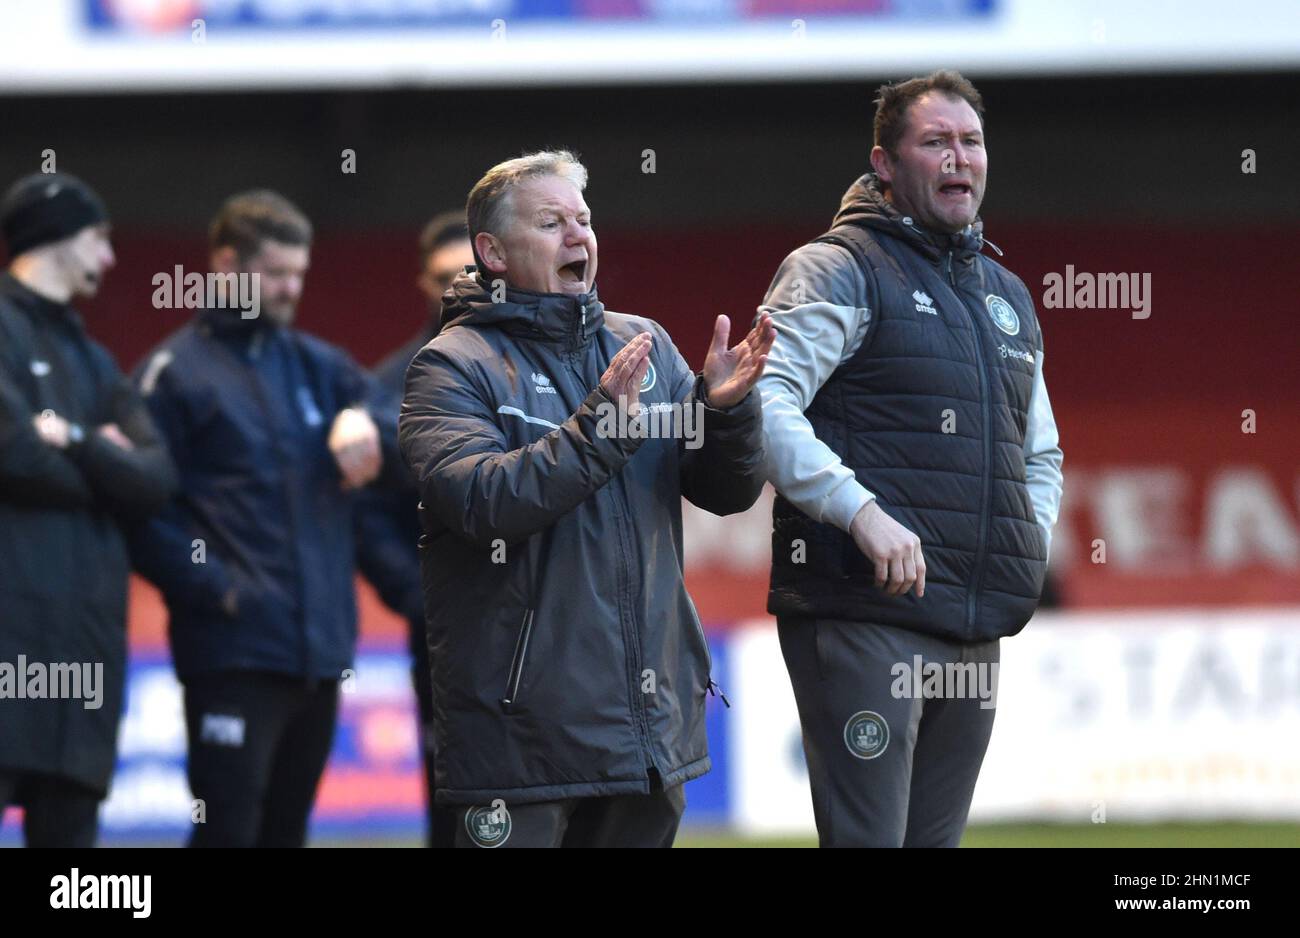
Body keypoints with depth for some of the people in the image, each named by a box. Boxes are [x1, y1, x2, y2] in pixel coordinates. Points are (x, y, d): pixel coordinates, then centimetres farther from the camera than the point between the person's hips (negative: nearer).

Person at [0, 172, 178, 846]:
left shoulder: (91, 360, 22)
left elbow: (155, 479, 9)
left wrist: (76, 442, -7)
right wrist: (104, 464, 1)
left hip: (89, 625, 8)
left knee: (68, 817, 7)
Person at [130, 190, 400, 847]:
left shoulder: (318, 366, 16)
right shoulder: (176, 372, -1)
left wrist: (366, 424, -14)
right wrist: (214, 588, -15)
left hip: (321, 646, 6)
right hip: (233, 649, -6)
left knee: (286, 830, 11)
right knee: (228, 828, -10)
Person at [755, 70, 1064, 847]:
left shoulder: (1008, 296, 23)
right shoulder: (841, 271, -1)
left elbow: (1041, 456, 33)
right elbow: (761, 404, -16)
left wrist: (1030, 551, 13)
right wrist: (861, 511, -26)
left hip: (976, 635, 7)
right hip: (863, 614, -7)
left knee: (936, 838, 9)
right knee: (868, 840, -12)